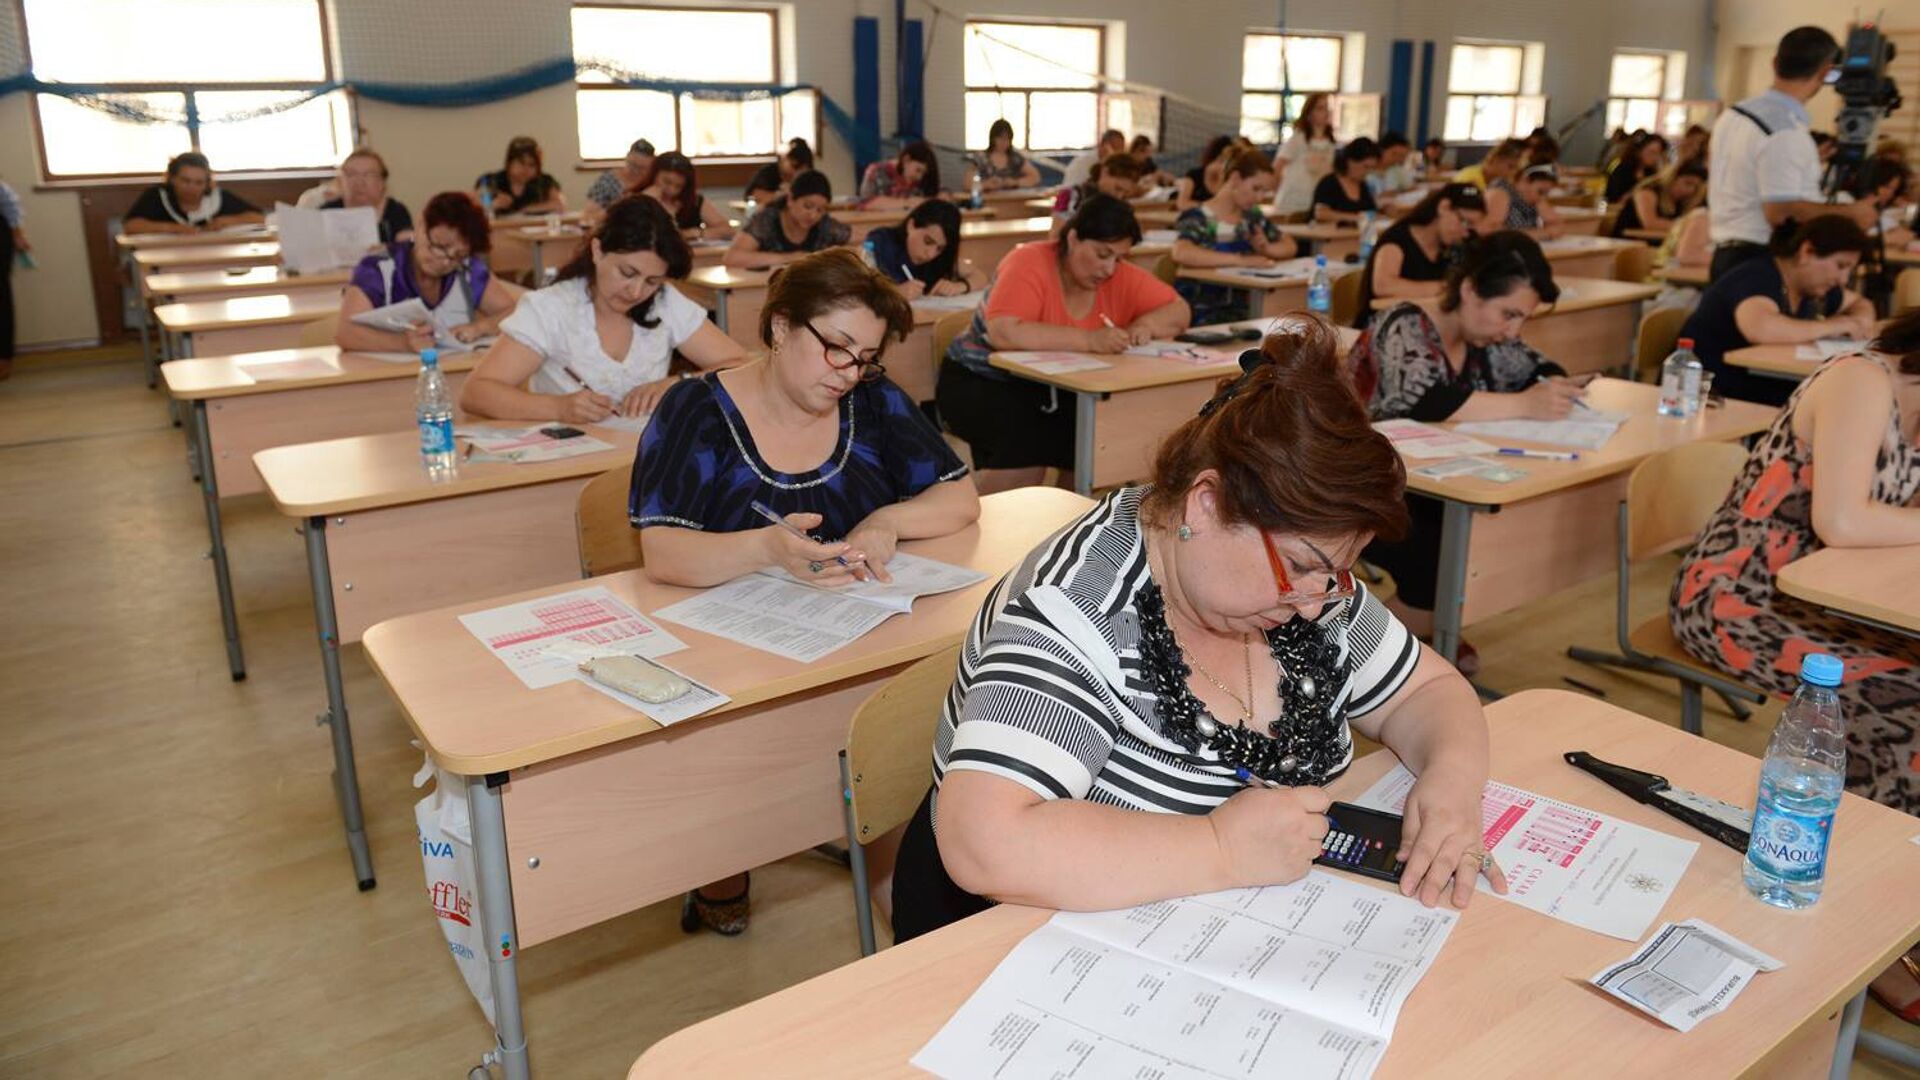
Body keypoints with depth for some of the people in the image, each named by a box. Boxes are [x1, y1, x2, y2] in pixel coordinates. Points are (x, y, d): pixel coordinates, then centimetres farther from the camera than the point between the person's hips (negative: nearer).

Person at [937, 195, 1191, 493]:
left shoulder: (1119, 276, -3)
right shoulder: (1030, 263, -19)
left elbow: (1179, 311, 2)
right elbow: (1003, 332, -35)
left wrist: (1146, 324, -21)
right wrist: (1088, 340, -40)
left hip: (1052, 391, 6)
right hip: (981, 384, -5)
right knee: (1028, 439, -33)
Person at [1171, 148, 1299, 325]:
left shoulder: (1252, 217, 12)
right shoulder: (1197, 218, -10)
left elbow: (1289, 246, 22)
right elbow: (1181, 253, -30)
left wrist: (1267, 248, -3)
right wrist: (1240, 260, -32)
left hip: (1237, 315, 6)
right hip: (1197, 316, -6)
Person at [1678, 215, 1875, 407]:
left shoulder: (1817, 285, 9)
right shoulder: (1757, 278, -16)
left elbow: (1859, 303, 29)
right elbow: (1761, 329, -37)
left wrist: (1858, 322, 4)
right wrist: (1830, 326, -22)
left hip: (1765, 386, 8)